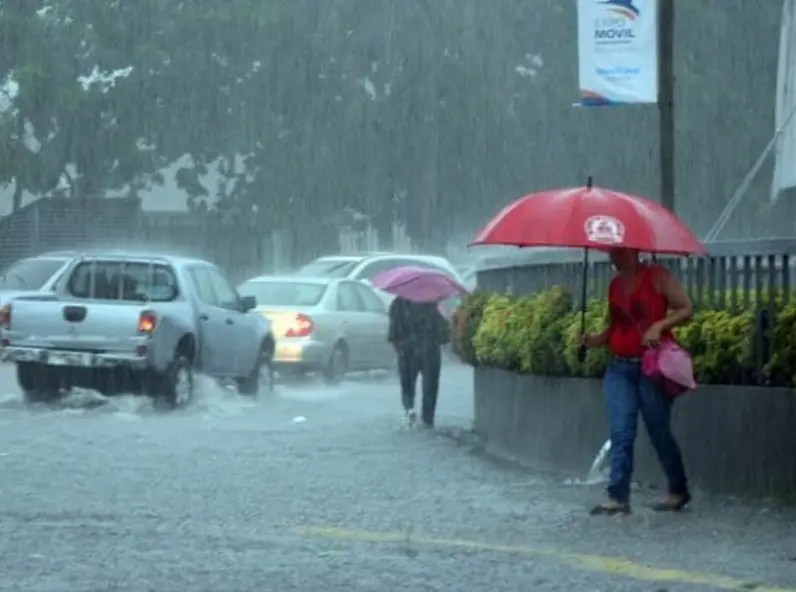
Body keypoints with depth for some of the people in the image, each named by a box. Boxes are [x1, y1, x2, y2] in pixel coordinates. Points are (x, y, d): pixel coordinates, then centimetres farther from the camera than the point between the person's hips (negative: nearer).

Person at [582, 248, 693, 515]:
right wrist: (597, 339, 3)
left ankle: (679, 491, 19)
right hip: (620, 368, 5)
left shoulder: (657, 277, -4)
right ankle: (618, 496, -8)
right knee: (620, 433, -5)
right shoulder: (615, 285, 14)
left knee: (659, 432, 2)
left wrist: (659, 326, -21)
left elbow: (686, 309, -7)